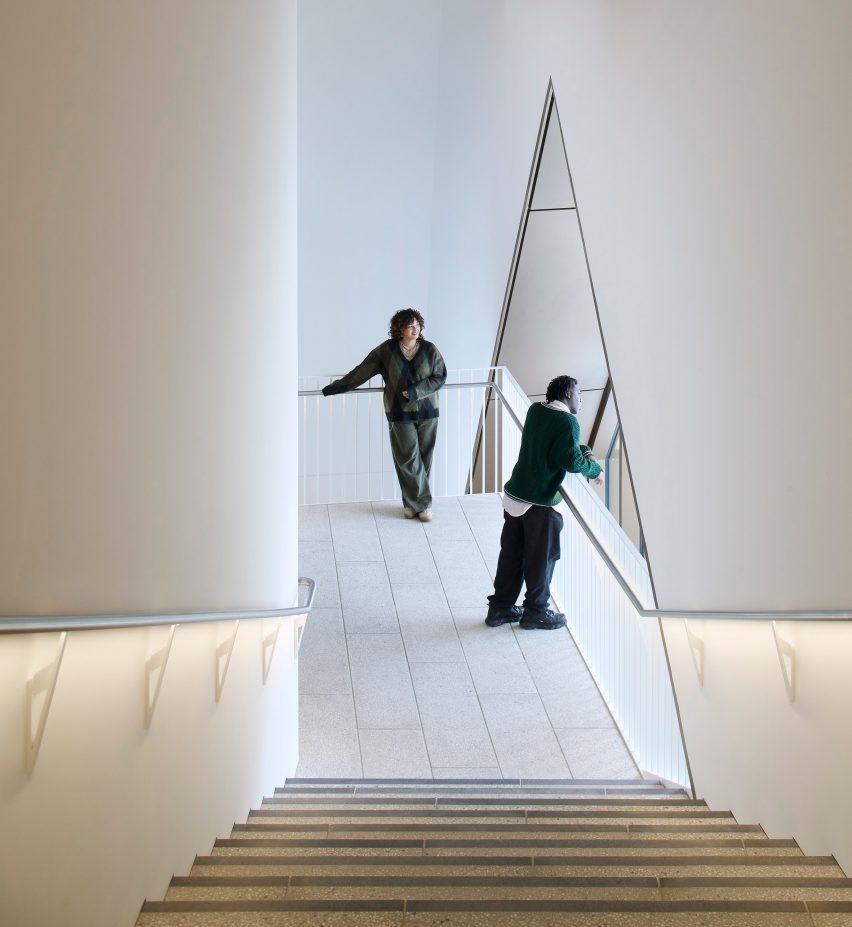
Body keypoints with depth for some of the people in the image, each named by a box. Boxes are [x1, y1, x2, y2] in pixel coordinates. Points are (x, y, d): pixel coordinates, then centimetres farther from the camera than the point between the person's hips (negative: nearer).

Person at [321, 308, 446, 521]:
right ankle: (422, 503, 2)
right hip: (400, 413, -1)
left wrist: (416, 391, -17)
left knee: (424, 458, 4)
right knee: (408, 458, -5)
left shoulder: (430, 350, -2)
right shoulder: (387, 350, -4)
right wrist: (337, 386, -1)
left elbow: (440, 376, -3)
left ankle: (413, 503, 16)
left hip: (427, 412, 1)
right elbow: (362, 371, 0)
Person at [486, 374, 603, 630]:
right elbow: (571, 461, -20)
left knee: (511, 553, 15)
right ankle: (535, 612, 19)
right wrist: (594, 470, -3)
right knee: (541, 558, 8)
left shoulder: (535, 410, 9)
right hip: (539, 503, -7)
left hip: (513, 495, 8)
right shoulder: (568, 421, -15)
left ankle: (500, 608, 23)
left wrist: (584, 451, 9)